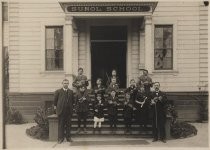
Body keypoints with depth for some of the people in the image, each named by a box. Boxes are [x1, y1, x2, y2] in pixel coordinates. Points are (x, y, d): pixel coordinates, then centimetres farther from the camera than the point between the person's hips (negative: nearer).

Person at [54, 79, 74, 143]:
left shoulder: (71, 92, 9)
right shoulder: (58, 91, 1)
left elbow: (72, 101, 13)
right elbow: (55, 100, 4)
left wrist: (71, 108, 8)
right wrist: (55, 107, 1)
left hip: (69, 111, 3)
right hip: (61, 111, -3)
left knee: (68, 125, 8)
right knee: (61, 125, 2)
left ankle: (68, 137, 18)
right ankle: (60, 138, 9)